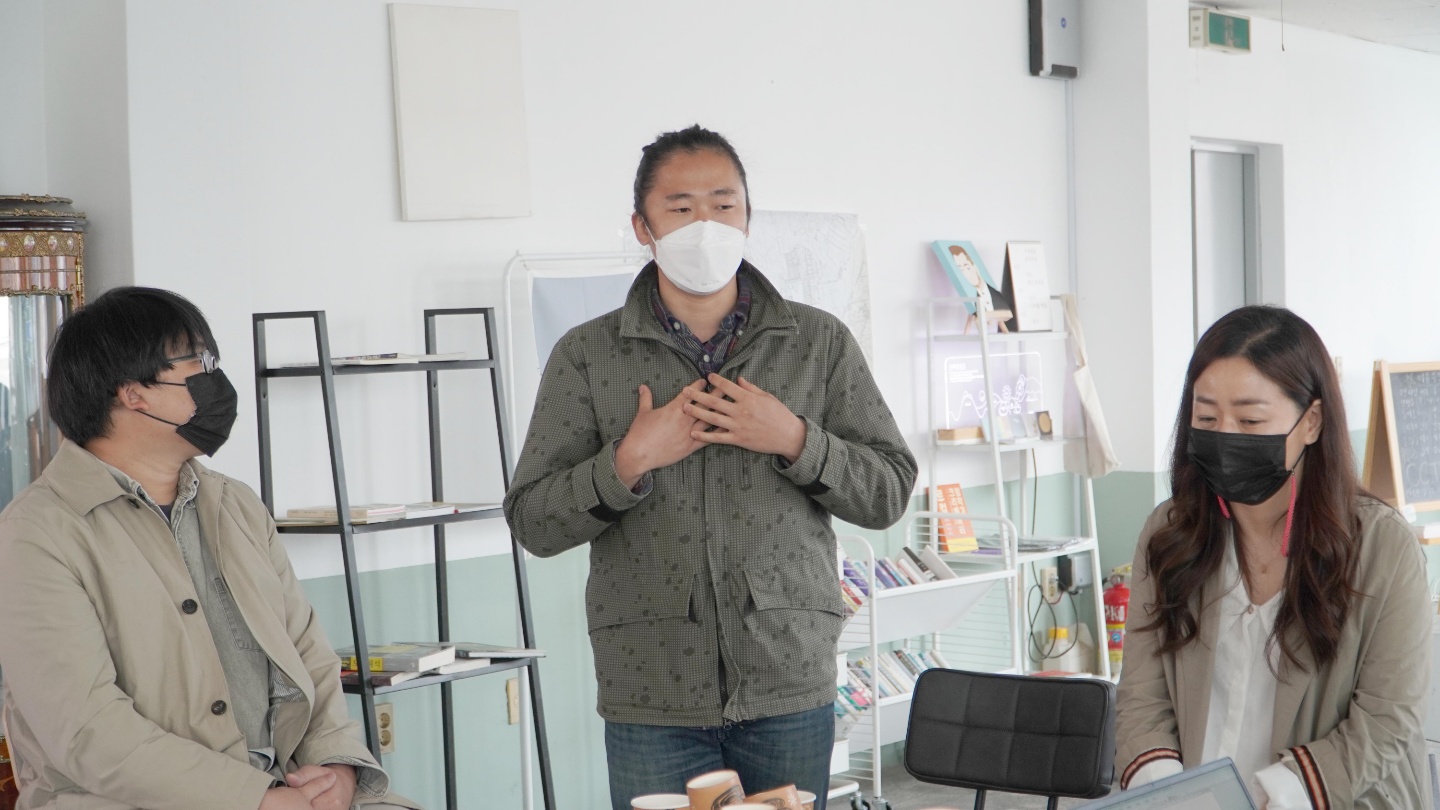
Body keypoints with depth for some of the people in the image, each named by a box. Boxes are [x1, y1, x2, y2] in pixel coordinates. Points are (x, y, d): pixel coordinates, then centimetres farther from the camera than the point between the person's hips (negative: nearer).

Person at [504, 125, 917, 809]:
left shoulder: (818, 342, 6)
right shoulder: (586, 355, 4)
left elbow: (889, 493, 5)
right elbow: (531, 523, 2)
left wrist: (795, 441, -11)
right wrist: (629, 462, -13)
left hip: (790, 684, 1)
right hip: (650, 694, -1)